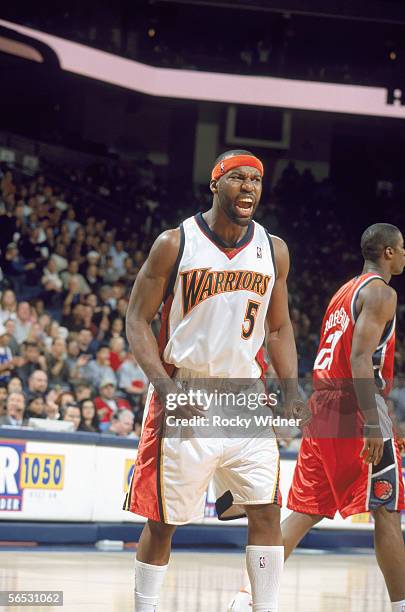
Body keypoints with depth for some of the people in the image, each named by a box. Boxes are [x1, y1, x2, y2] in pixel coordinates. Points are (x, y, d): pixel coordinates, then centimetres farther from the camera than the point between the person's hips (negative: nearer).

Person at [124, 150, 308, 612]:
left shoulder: (273, 251, 5)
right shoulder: (175, 244, -8)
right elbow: (137, 321, -6)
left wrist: (291, 388, -1)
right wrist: (166, 386, -19)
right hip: (184, 397, -3)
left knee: (266, 509, -5)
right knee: (163, 519, 3)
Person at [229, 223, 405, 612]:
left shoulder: (344, 292, 22)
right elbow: (360, 358, -20)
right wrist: (373, 426, -25)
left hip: (323, 409, 9)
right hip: (355, 409, -9)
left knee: (304, 513, 6)